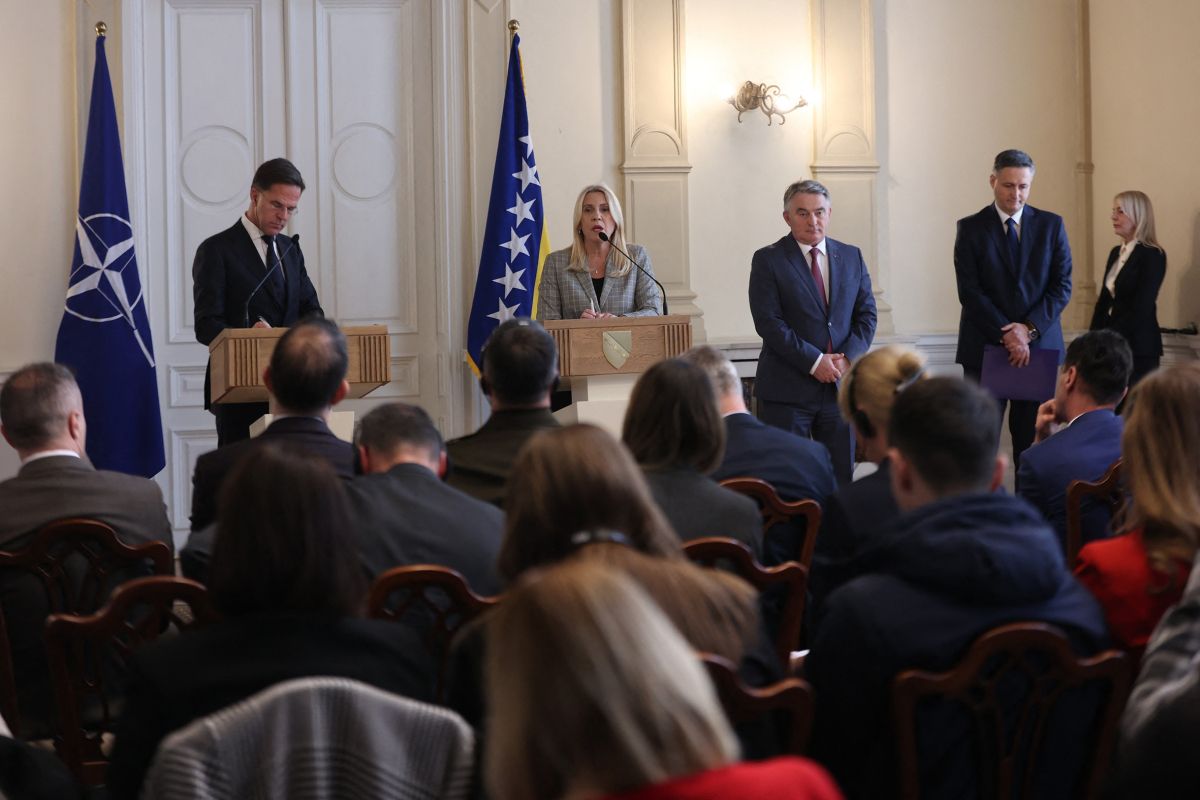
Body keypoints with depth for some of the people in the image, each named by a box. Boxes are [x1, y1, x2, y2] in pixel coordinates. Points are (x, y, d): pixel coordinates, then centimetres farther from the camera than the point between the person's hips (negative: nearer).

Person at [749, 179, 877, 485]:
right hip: (787, 390, -4)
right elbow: (768, 322, -10)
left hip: (841, 385, 4)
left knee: (841, 477, 6)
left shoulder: (852, 256, 12)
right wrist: (814, 362, -15)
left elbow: (867, 314, 10)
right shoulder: (768, 260, -2)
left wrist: (848, 357, -7)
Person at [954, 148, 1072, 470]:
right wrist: (1006, 334, -14)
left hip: (1038, 346, 2)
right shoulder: (970, 228, 2)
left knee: (1033, 440, 3)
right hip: (985, 347, -1)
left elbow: (1062, 286, 3)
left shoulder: (1051, 225, 7)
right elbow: (970, 291, -5)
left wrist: (1030, 329, -11)